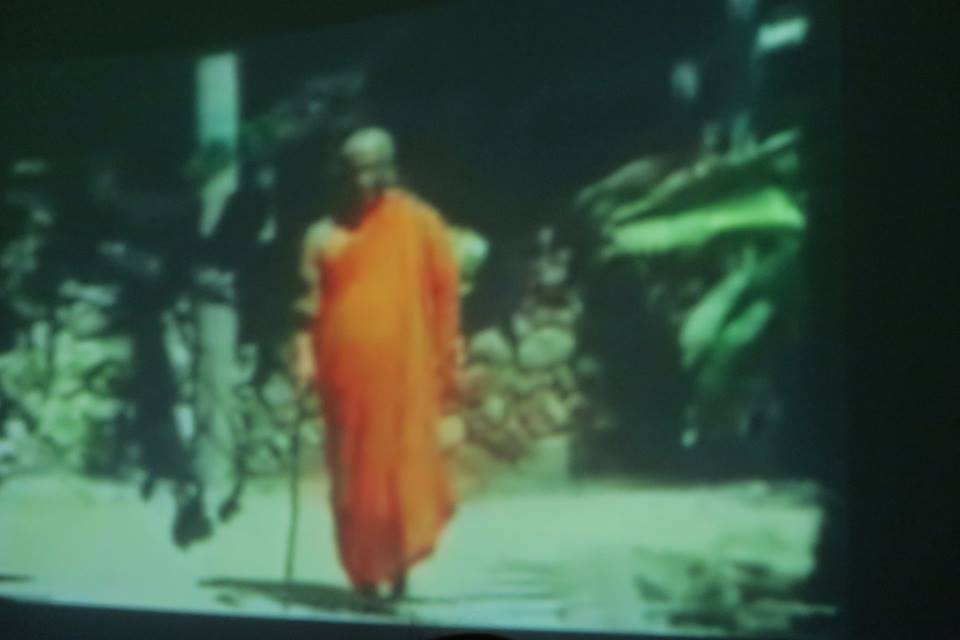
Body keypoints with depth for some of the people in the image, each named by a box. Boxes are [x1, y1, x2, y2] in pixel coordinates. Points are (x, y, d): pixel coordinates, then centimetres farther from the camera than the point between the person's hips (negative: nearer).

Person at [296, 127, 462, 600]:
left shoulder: (420, 224, 1)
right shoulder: (328, 231, 6)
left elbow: (445, 295, 2)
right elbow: (311, 301, 6)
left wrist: (445, 366, -1)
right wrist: (308, 361, -4)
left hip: (403, 370, -2)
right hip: (345, 370, 2)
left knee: (403, 465, -3)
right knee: (352, 472, 5)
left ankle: (399, 562, 13)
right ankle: (364, 570, 16)